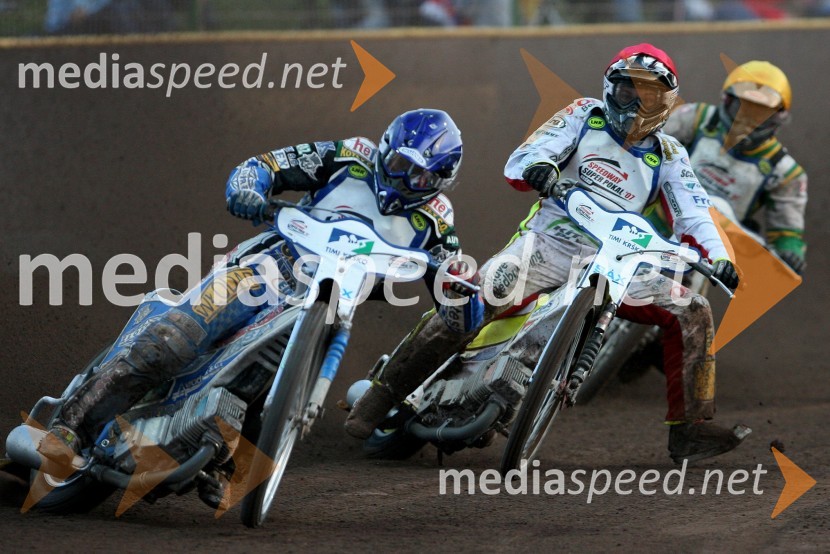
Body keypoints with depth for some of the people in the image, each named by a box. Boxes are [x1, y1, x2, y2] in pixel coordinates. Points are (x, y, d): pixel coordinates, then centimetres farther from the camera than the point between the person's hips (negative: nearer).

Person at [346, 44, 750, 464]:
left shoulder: (668, 156, 13)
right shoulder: (585, 117, 7)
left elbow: (692, 215, 4)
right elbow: (520, 161, -2)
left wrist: (718, 257, -16)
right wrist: (536, 168, -28)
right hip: (548, 244, -3)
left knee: (692, 313, -12)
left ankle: (690, 431, -5)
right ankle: (383, 392, -15)